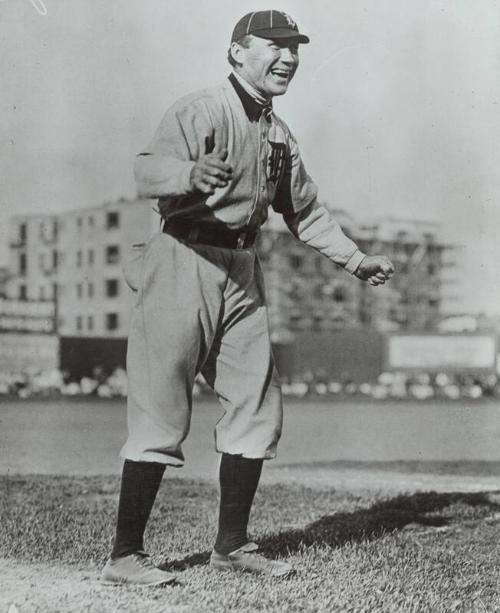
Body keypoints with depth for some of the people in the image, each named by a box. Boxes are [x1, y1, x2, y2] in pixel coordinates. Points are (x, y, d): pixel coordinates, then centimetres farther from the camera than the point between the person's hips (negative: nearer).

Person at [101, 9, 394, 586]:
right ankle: (124, 556, 1)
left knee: (258, 405, 8)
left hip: (242, 273, 8)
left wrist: (355, 260, 23)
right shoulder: (201, 110, -9)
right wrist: (190, 173, -46)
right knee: (161, 413, -7)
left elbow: (305, 210, 27)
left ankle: (231, 545, 20)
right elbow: (148, 170, -26)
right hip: (184, 262, -8)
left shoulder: (279, 134, 16)